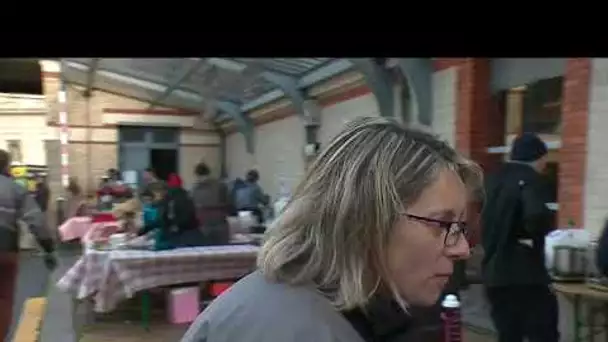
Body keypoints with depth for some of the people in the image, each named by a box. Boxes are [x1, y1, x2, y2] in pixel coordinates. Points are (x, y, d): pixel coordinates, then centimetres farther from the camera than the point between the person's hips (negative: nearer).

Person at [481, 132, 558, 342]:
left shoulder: (495, 179, 14)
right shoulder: (530, 180, -9)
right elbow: (537, 215, -28)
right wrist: (536, 238, -9)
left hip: (493, 273, 7)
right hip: (524, 274, -7)